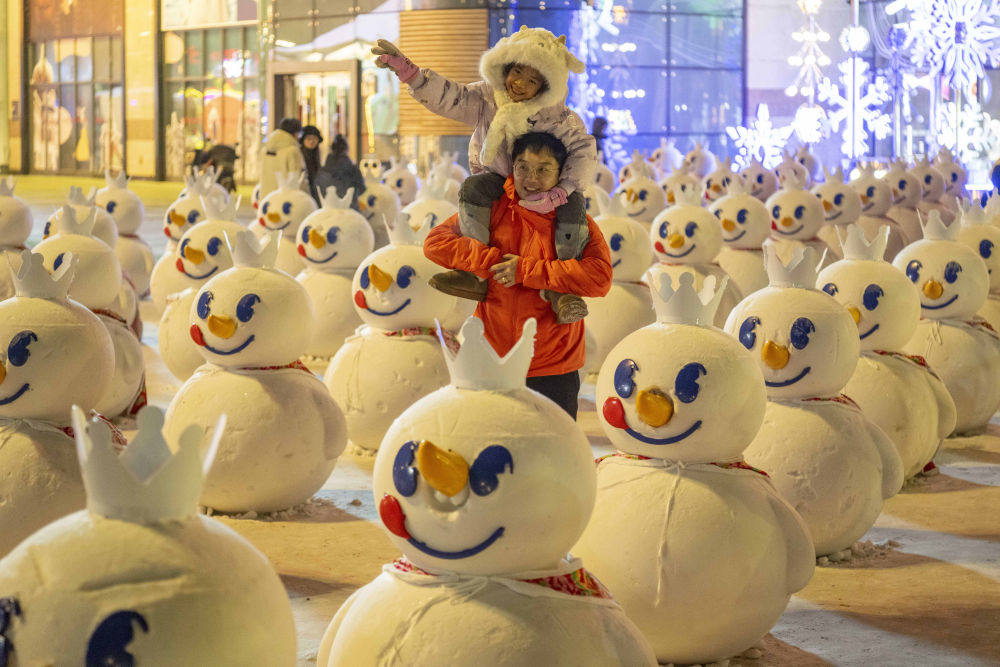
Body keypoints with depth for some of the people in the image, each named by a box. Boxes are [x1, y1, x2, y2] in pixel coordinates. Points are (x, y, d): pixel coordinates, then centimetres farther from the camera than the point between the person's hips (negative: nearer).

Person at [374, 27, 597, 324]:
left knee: (573, 204, -29)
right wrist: (406, 69, -41)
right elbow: (445, 96, -25)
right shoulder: (486, 98, -17)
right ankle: (476, 275, -33)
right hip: (498, 178, 2)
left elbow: (583, 149, -23)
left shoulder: (556, 116, -23)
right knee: (473, 187, -31)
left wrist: (558, 194, -36)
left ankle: (560, 288, -25)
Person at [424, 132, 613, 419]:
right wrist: (493, 261, -15)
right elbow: (435, 242, -5)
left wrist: (526, 270, -20)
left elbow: (600, 277, -19)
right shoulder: (492, 209, 2)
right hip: (491, 368, 1)